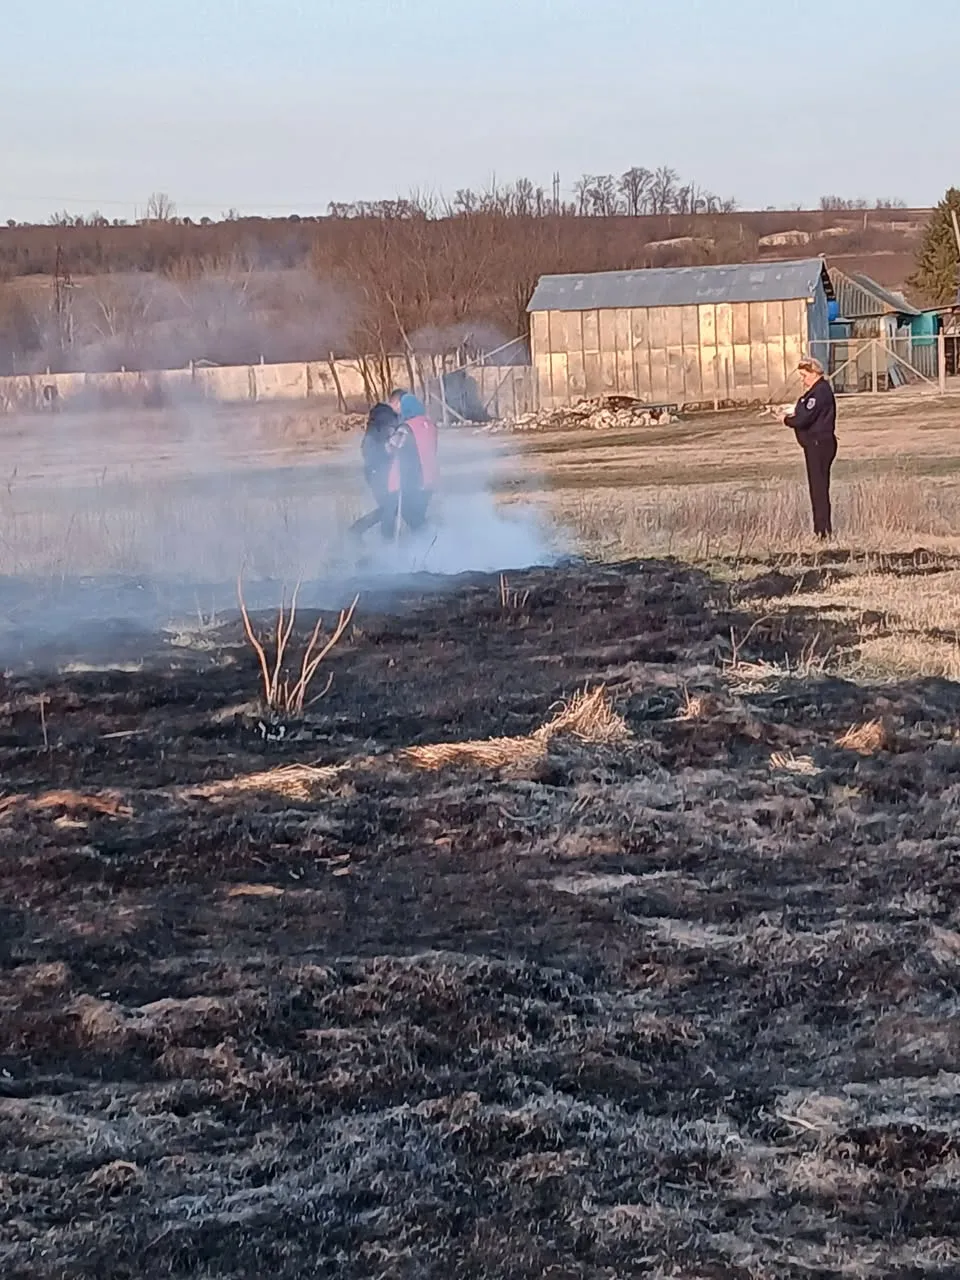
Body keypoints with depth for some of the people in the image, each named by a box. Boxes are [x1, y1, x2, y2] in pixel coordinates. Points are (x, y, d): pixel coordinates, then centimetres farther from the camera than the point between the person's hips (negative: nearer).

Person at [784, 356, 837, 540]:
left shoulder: (820, 392, -18)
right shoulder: (818, 390, 16)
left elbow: (804, 419, -22)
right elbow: (807, 414, 19)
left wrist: (787, 420, -4)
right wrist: (793, 413, 3)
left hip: (819, 444, -11)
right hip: (815, 444, 11)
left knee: (819, 488, -8)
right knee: (818, 488, 13)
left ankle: (823, 532, -6)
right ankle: (821, 530, 18)